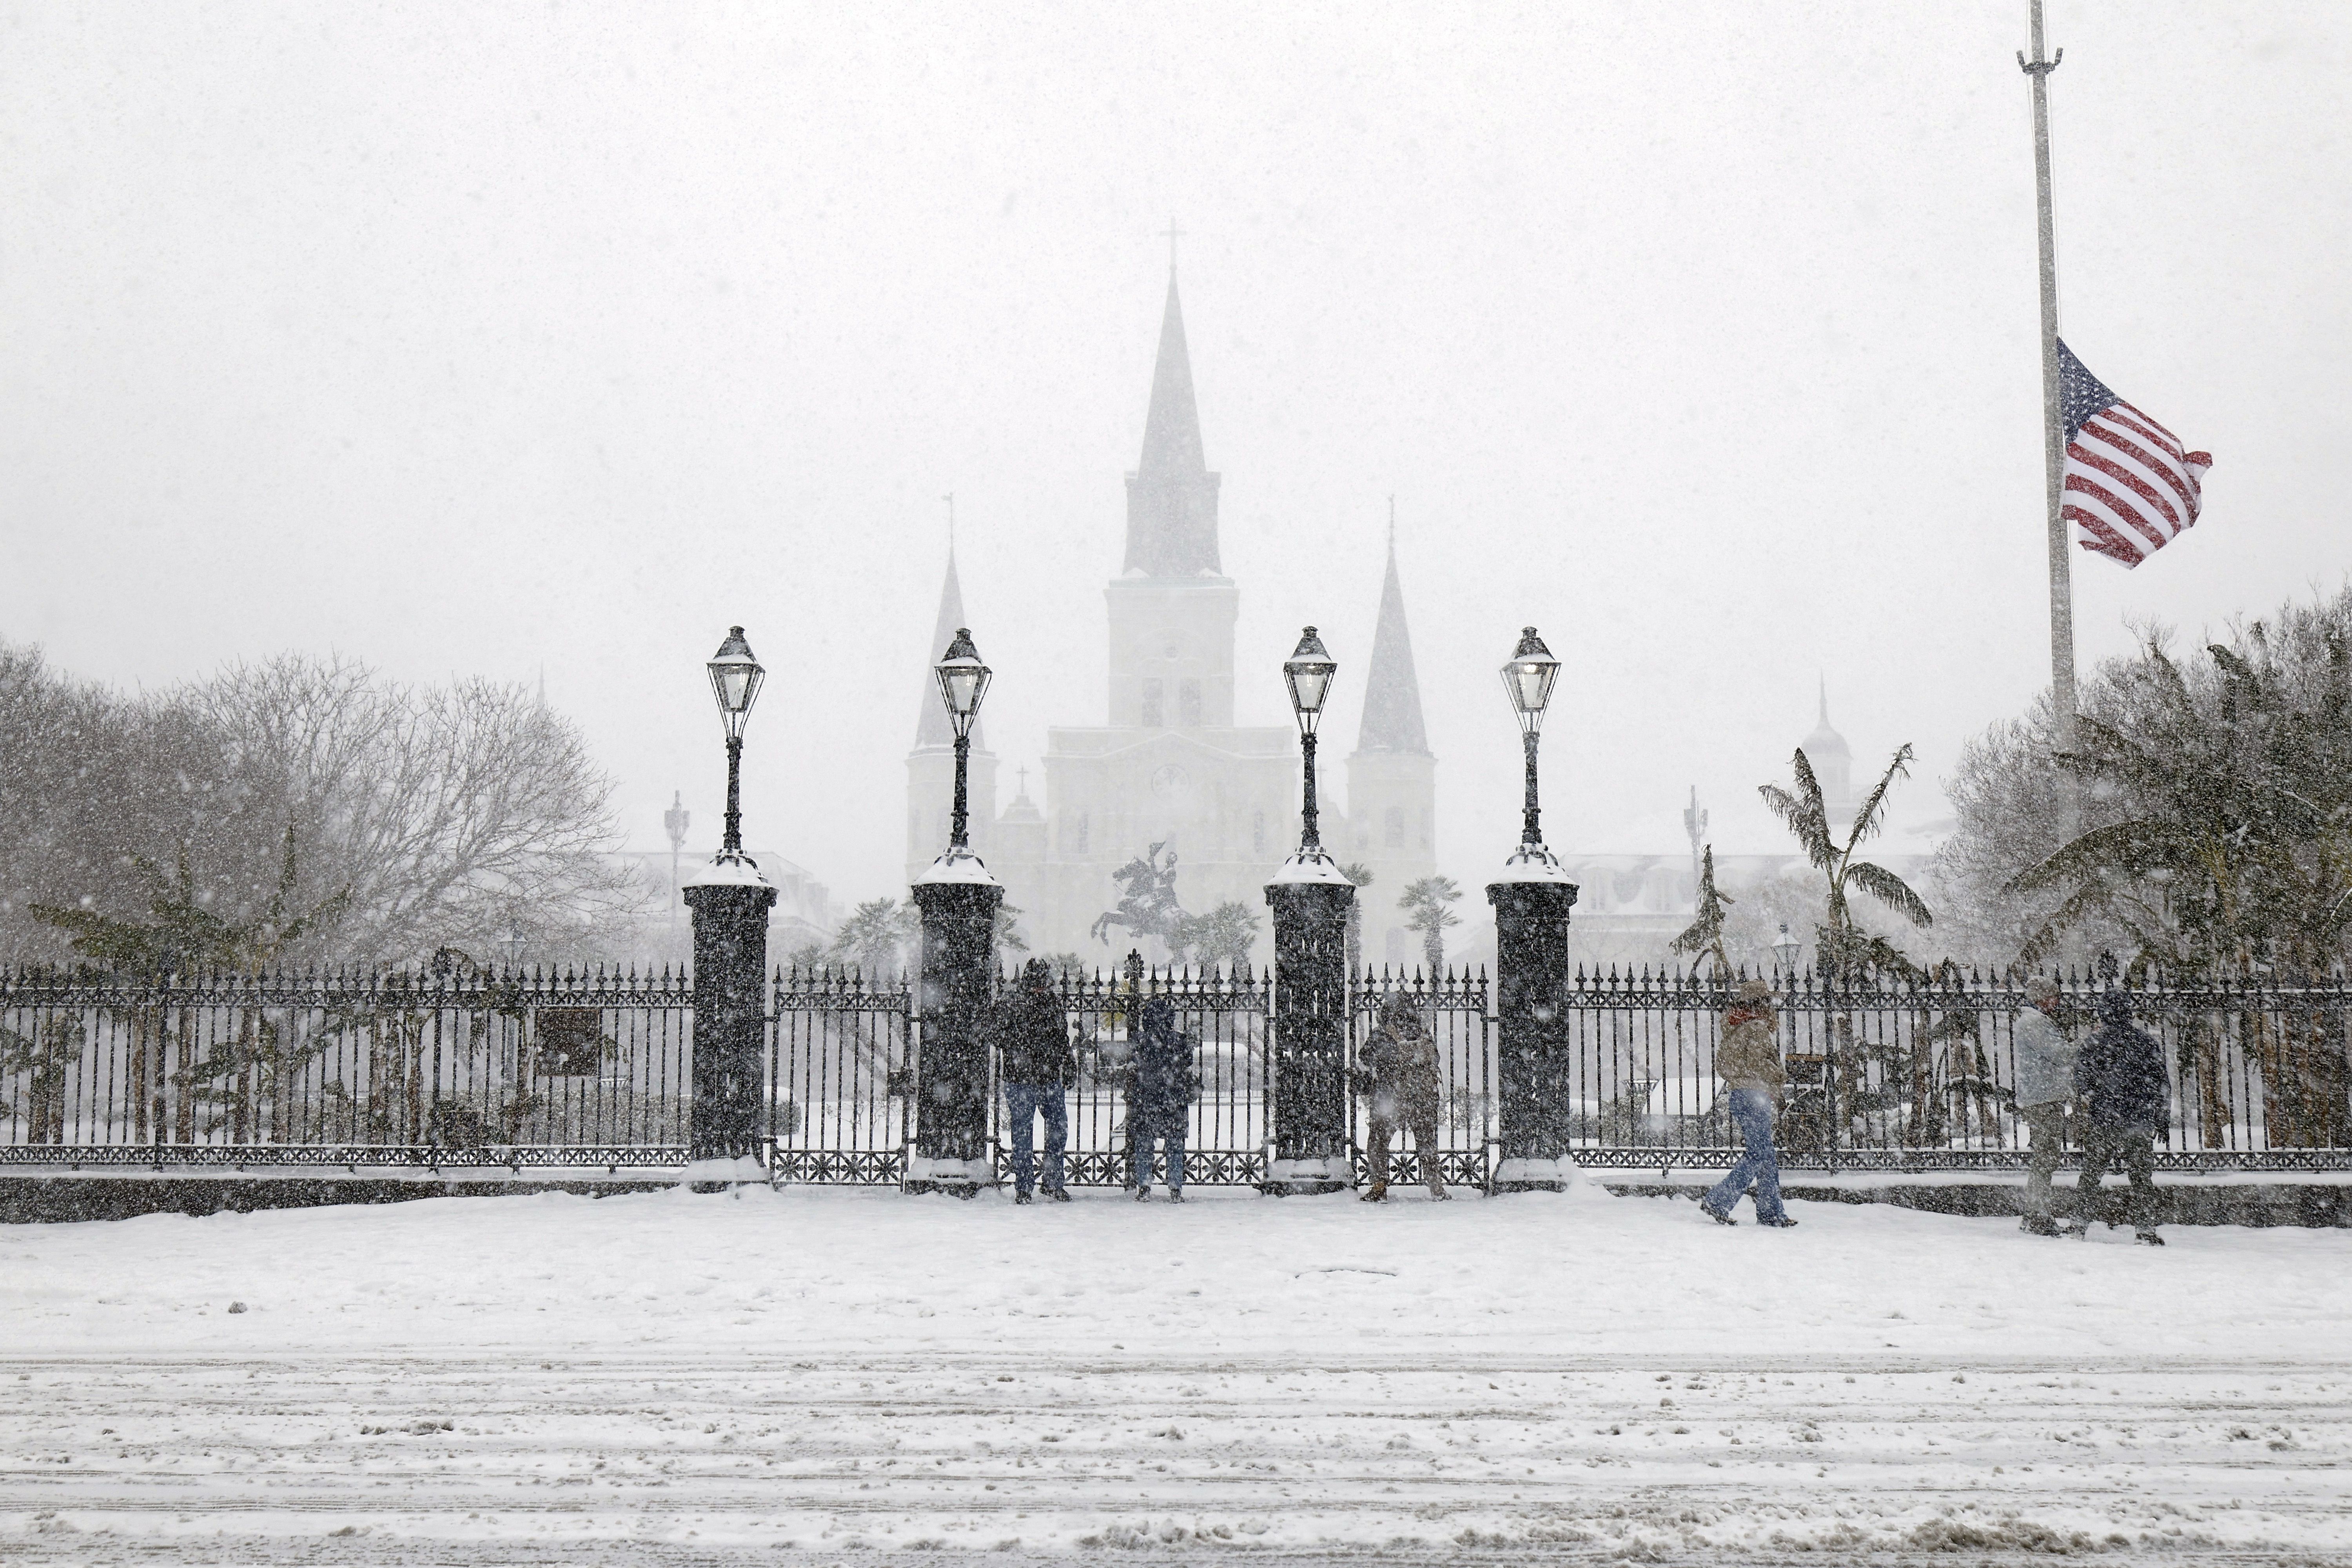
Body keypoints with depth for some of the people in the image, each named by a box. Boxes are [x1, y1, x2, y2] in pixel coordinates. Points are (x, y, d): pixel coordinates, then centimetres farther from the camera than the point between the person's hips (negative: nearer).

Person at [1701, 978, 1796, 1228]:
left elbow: (1722, 1065, 19)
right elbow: (1758, 1062, -19)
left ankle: (1771, 1214, 13)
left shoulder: (1733, 1027, 16)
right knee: (1759, 1155, -9)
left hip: (1739, 1093, 10)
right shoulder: (1757, 1027, -10)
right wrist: (1781, 1078, -6)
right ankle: (1718, 1202, -14)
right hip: (1754, 1096, -10)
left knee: (1767, 1158, 12)